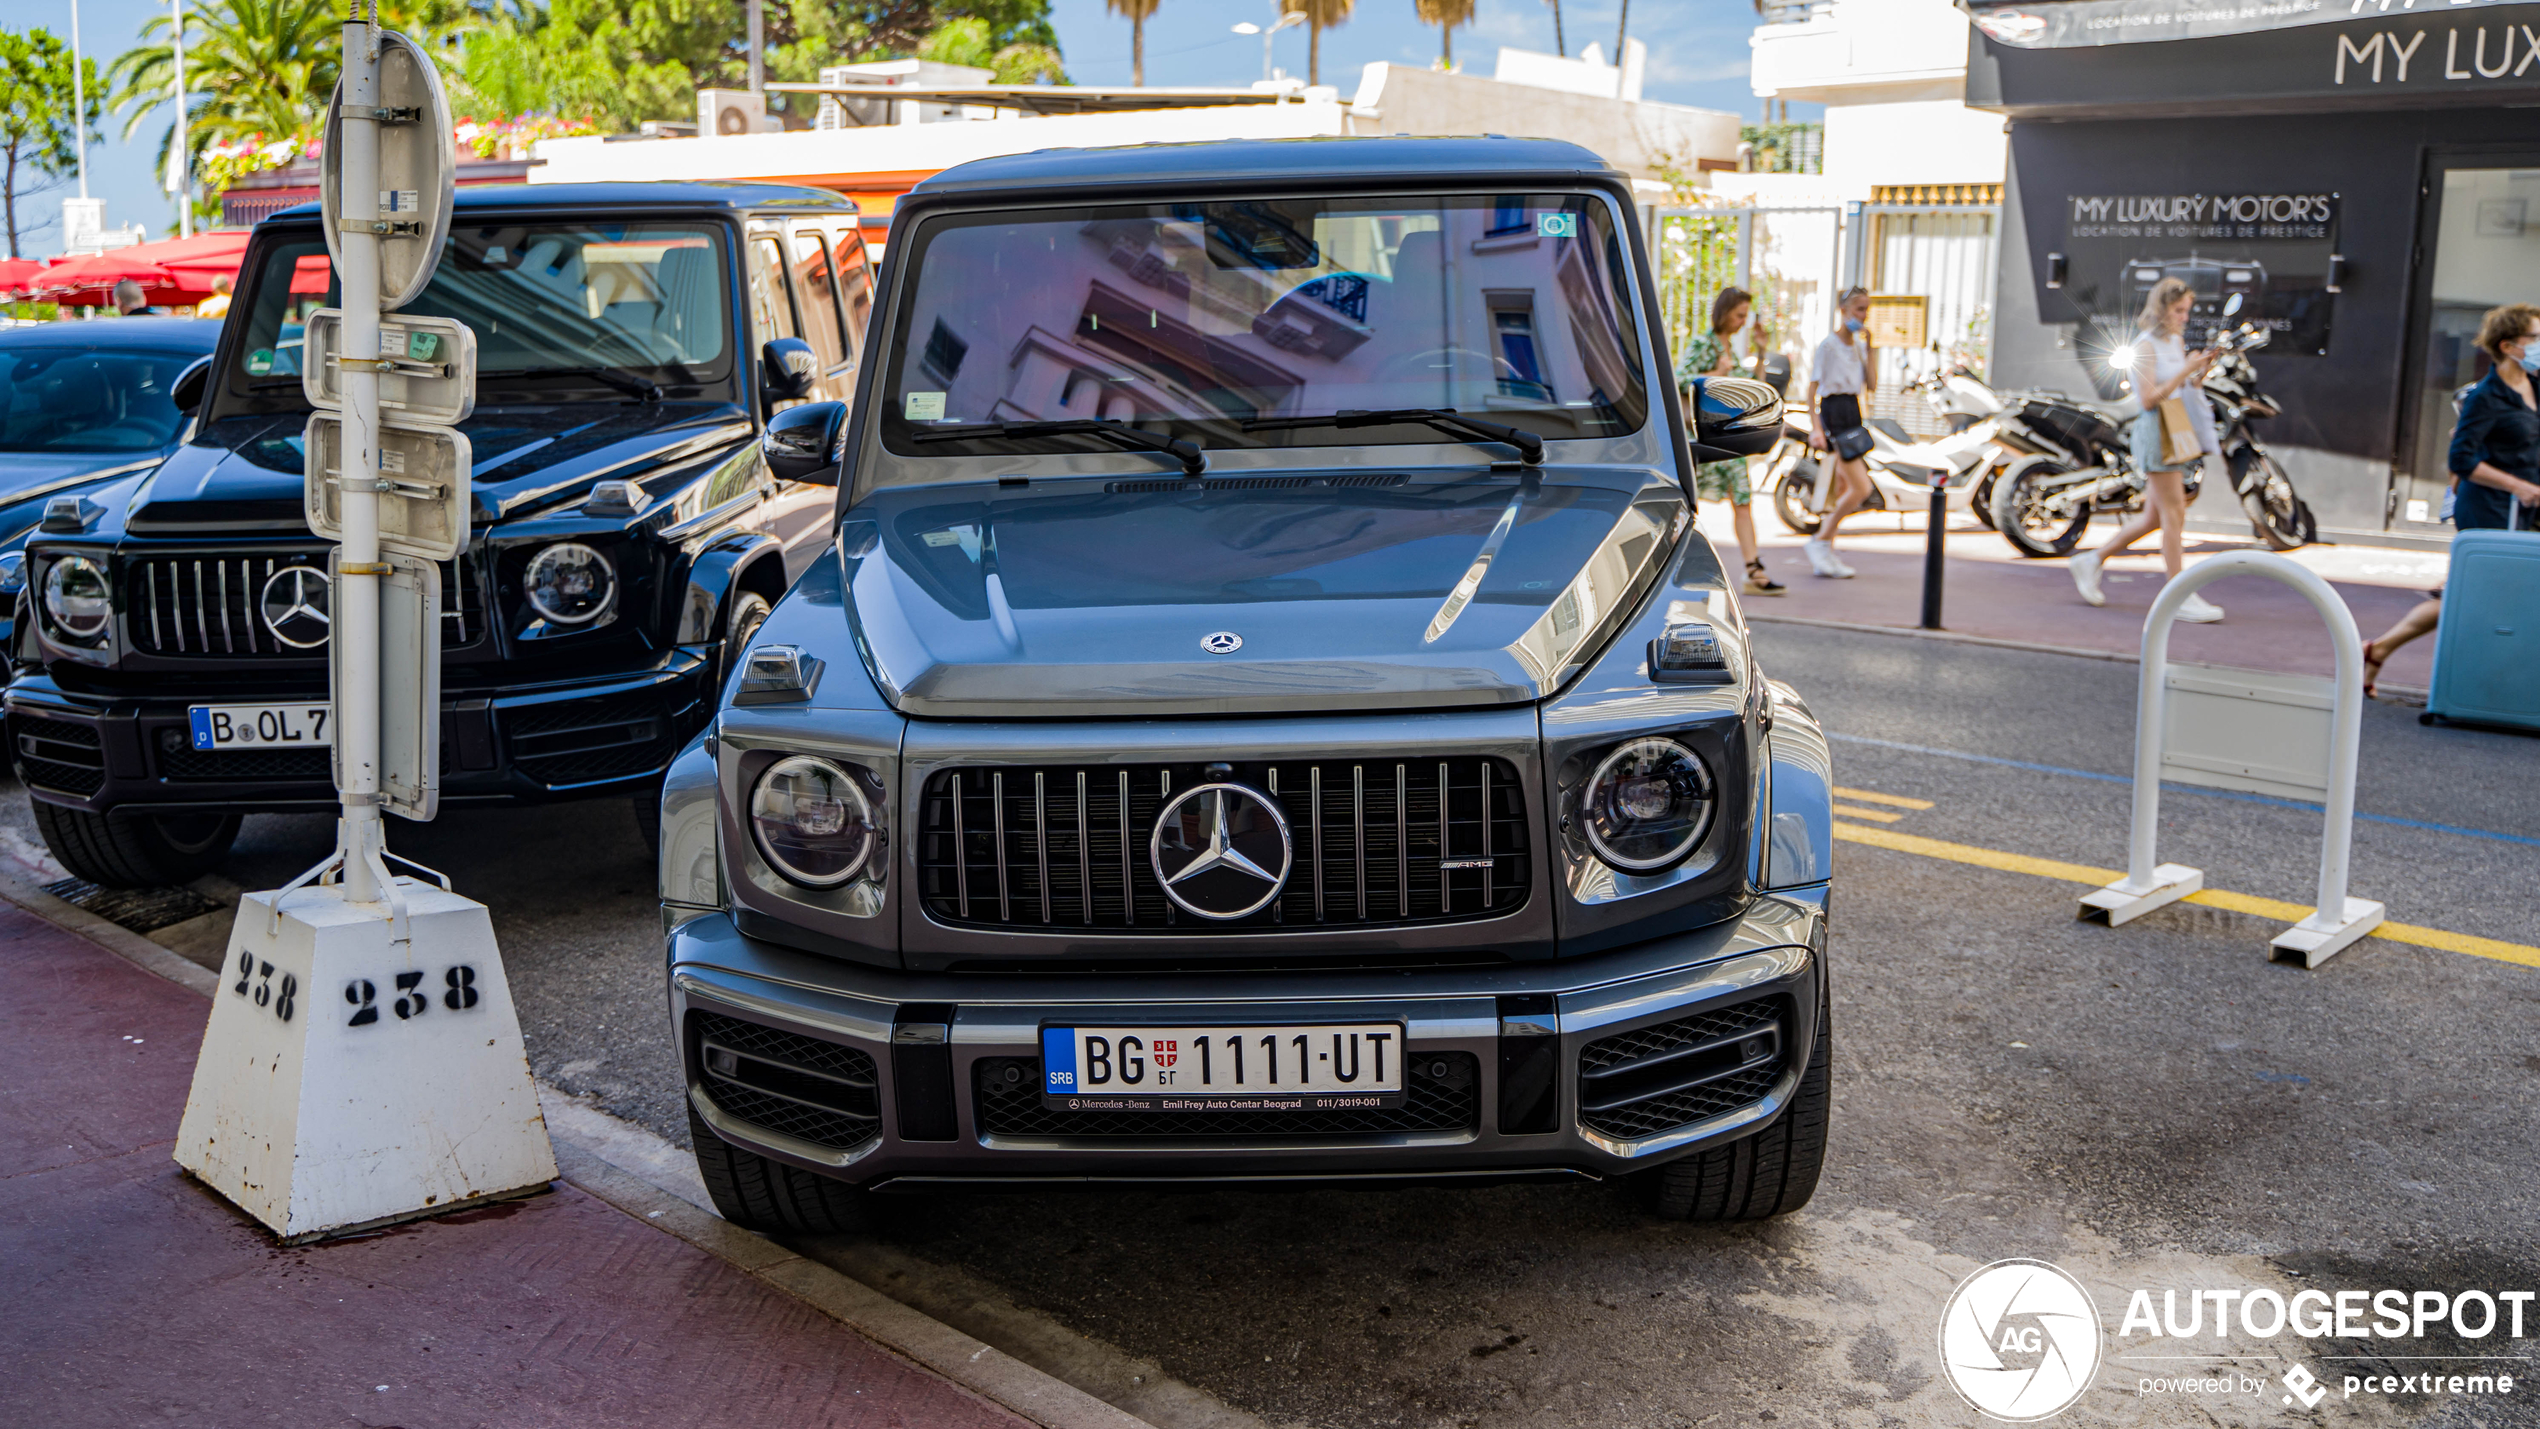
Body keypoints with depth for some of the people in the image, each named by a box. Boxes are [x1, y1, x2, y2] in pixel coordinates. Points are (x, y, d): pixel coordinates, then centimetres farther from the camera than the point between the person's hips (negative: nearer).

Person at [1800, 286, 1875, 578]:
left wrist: (1868, 349, 1)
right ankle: (1819, 542, -3)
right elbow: (1812, 386, -11)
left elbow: (1872, 385, 8)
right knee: (1861, 488, -14)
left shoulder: (1858, 345, 14)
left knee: (1843, 490, 10)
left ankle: (1824, 553, 16)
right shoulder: (1828, 344, -9)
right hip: (1833, 414, -8)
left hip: (1853, 413, 8)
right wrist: (1815, 426, -19)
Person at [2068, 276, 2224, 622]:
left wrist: (2200, 371, 1)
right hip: (2155, 430, -9)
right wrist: (2186, 370, -18)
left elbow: (2183, 391, 19)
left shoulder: (2177, 341, 14)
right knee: (2174, 515, -9)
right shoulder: (2147, 344, -10)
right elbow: (2149, 398, -17)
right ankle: (2182, 597, -8)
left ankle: (2092, 561, 25)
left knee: (2153, 516, 12)